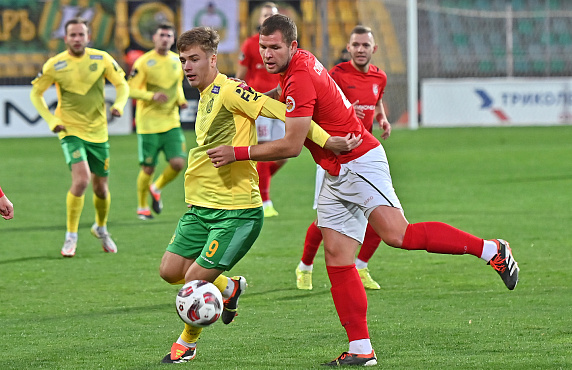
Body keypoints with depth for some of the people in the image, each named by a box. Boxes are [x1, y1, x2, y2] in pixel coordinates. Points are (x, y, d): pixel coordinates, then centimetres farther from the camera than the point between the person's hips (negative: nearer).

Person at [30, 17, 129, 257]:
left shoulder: (102, 59, -4)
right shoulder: (55, 65, -9)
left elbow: (122, 84, 7)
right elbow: (36, 93, 3)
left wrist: (119, 105, -13)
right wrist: (51, 121, -9)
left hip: (98, 132, 3)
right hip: (71, 131, -3)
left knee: (101, 187, 11)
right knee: (81, 180, -23)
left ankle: (101, 228, 41)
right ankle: (71, 238, -10)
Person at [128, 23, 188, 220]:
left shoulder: (177, 61, 8)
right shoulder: (144, 62, -9)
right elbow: (131, 90, -10)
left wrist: (181, 100, 4)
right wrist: (152, 96, -25)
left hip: (171, 122, 4)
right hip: (149, 124, -4)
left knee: (178, 163, -9)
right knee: (148, 168, -1)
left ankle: (156, 189, 20)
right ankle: (142, 207, 20)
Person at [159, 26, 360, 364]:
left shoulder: (229, 90, -15)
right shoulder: (206, 96, 14)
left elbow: (281, 111, -21)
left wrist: (328, 142, -26)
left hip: (236, 210, -9)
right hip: (201, 206, 9)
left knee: (195, 280, -9)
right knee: (170, 270, 4)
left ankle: (188, 342, 17)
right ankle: (229, 289, 30)